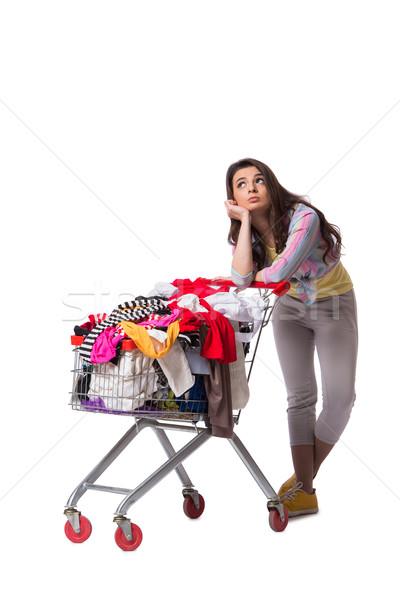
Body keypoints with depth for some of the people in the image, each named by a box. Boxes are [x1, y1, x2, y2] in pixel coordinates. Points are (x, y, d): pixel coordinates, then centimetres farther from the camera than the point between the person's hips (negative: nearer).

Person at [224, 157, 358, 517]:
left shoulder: (303, 217, -28)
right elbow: (242, 279, -29)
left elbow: (279, 270, -40)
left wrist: (248, 276, -23)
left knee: (340, 398, -10)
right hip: (291, 306, 4)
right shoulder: (246, 232, -10)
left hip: (334, 303, -4)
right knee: (300, 396, -1)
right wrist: (245, 221, -26)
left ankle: (305, 477, 10)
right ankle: (305, 491, 3)